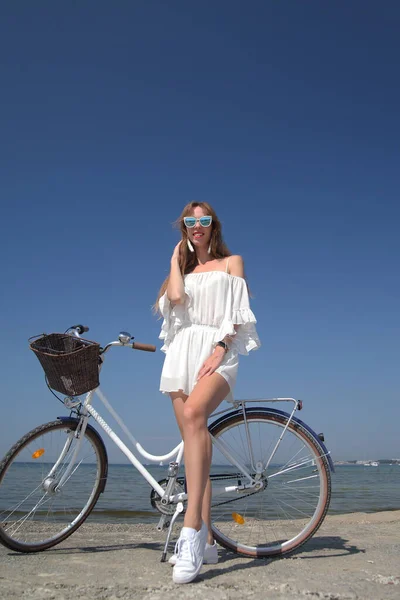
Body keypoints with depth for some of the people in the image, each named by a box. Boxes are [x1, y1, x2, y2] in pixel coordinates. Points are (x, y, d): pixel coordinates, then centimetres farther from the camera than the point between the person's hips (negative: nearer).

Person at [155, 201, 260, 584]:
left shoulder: (231, 262, 14)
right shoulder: (182, 268, 24)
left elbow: (237, 314, 2)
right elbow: (175, 297, 0)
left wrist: (221, 348, -14)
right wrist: (176, 256, 10)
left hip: (217, 352, -4)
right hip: (181, 354, 5)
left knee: (194, 414, -34)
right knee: (194, 438, 0)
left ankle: (192, 528, -39)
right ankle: (206, 541, 6)